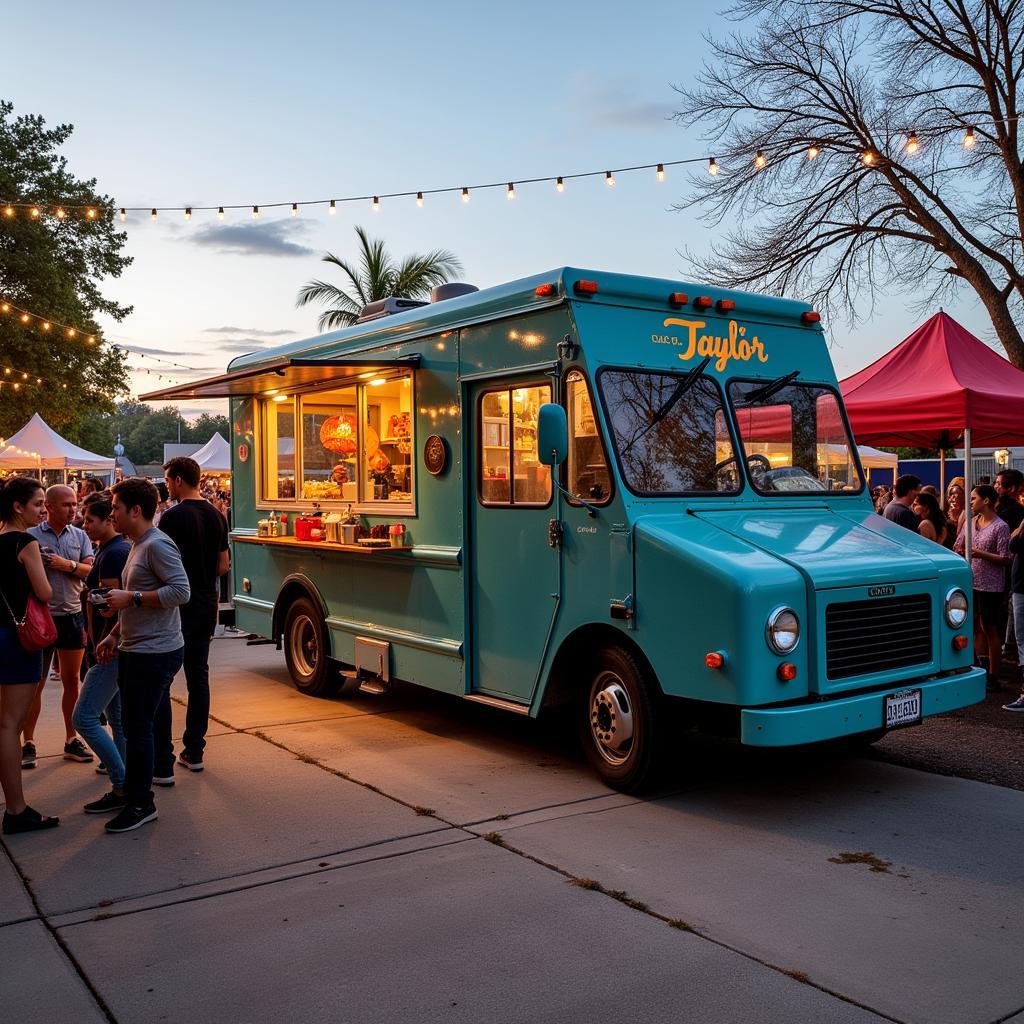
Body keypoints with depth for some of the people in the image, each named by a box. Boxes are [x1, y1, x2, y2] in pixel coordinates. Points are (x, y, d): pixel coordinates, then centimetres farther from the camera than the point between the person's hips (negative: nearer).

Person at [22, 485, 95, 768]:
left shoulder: (80, 536, 4)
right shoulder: (31, 536, -6)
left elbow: (91, 571, -2)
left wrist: (68, 565, -18)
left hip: (73, 616, 3)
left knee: (72, 681, 10)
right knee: (36, 683, 5)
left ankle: (71, 740, 21)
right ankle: (29, 743, 15)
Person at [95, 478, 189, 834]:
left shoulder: (157, 545, -16)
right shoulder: (137, 546, 16)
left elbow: (180, 591, -26)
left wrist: (130, 598, -20)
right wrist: (114, 635, 18)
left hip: (154, 653, -10)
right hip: (136, 650, 10)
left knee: (137, 726, -6)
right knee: (148, 719, 17)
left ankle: (140, 803, 2)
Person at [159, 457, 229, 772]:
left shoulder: (174, 517, -14)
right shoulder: (216, 516, 8)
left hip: (179, 605, -7)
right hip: (207, 604, 7)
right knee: (198, 675, 12)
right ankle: (194, 751, 16)